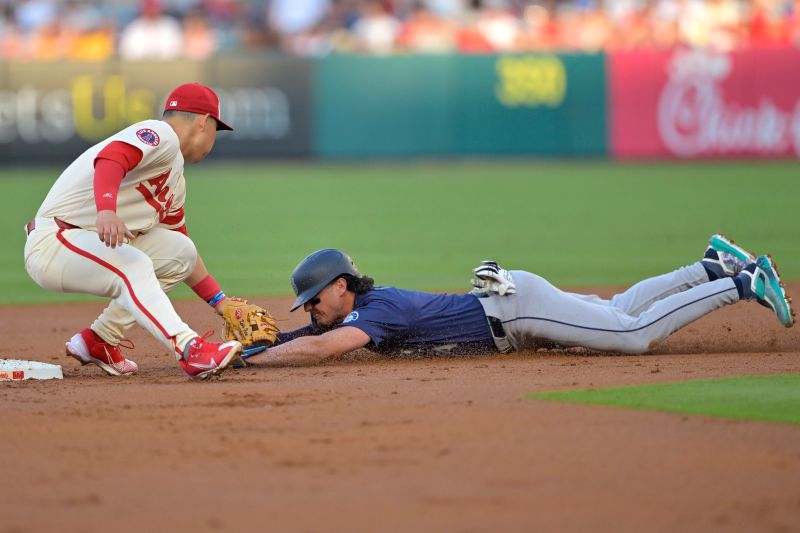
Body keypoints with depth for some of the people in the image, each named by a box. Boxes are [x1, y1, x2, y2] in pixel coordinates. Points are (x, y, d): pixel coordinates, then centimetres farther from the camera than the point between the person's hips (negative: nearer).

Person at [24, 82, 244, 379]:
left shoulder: (175, 181, 23)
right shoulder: (161, 136, -9)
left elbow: (180, 254, 30)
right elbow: (110, 159, -30)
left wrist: (220, 302, 25)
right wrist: (106, 210, -48)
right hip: (52, 244, -10)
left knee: (180, 252, 7)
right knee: (134, 265, -33)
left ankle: (99, 341, 4)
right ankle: (189, 349, -49)